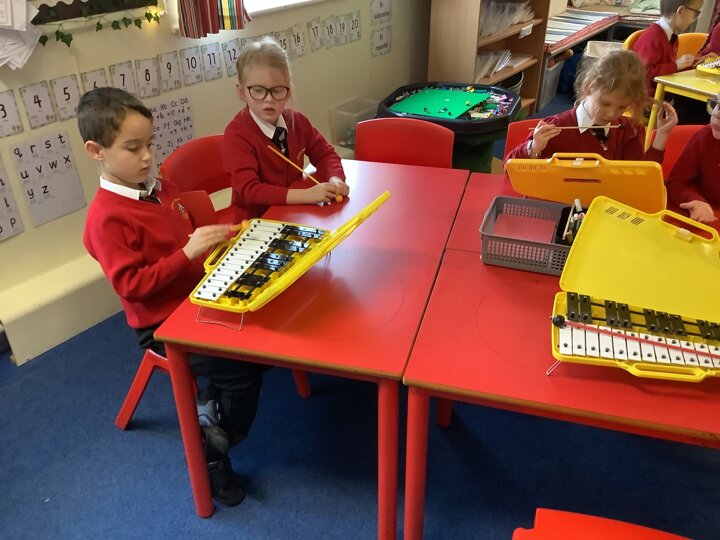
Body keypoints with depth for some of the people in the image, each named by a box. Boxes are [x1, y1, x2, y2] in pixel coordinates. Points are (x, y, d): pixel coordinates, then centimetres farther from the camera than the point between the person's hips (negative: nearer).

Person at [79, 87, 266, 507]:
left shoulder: (162, 188, 5)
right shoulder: (106, 217, -18)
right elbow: (131, 285, -23)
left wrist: (218, 237, 0)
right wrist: (187, 252, -31)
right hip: (164, 325, -8)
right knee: (243, 371, -18)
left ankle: (209, 408, 18)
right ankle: (210, 452, 9)